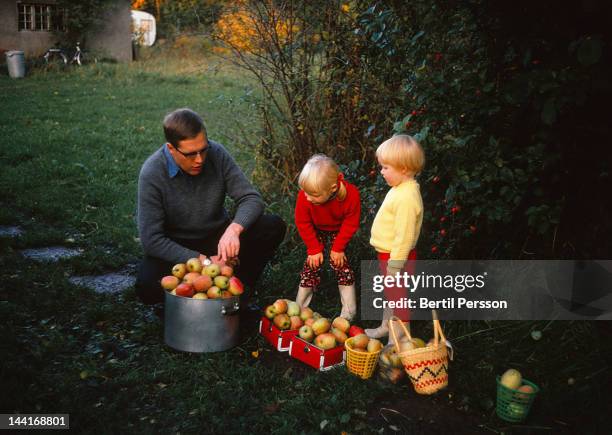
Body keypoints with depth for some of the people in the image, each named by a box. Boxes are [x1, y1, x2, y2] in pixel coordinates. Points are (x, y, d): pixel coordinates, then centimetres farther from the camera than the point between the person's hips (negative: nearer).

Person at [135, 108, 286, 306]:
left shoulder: (216, 153, -15)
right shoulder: (152, 174, -22)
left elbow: (252, 199, -14)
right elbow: (151, 240, -23)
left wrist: (234, 229, -36)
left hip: (219, 236, 3)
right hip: (176, 248, -2)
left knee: (274, 226, -19)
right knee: (147, 287, -32)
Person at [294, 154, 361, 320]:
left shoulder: (351, 195, -37)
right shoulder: (304, 196, -35)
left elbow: (351, 223, -21)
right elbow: (303, 223, -18)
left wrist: (338, 248, -17)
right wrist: (314, 248, -16)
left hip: (339, 231, -1)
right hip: (316, 231, 1)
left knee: (341, 264, -5)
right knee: (311, 265, -3)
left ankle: (349, 313, 6)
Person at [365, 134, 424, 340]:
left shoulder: (407, 197, -28)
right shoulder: (400, 189, 5)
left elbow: (404, 236, -27)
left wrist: (394, 266, -22)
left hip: (396, 257, -10)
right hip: (387, 254, 10)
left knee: (398, 296, 4)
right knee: (390, 294, 25)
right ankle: (386, 327, 44)